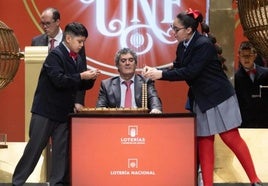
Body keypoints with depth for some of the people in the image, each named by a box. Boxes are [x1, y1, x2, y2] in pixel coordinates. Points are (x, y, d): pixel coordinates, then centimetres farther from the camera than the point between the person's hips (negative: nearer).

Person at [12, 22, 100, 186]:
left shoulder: (77, 59, 11)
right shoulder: (55, 55, -12)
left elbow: (81, 85, 15)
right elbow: (59, 80, -25)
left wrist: (91, 78, -4)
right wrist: (81, 76, -23)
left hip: (64, 112, 7)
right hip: (45, 112, -7)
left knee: (62, 151, 6)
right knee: (34, 148, -2)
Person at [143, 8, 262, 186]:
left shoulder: (204, 44, -21)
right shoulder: (182, 46, 3)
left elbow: (190, 72, -25)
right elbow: (177, 69, 7)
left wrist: (161, 75, -23)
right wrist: (156, 70, -8)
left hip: (219, 97, -8)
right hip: (201, 100, 8)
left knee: (231, 138, -5)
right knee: (204, 141, 6)